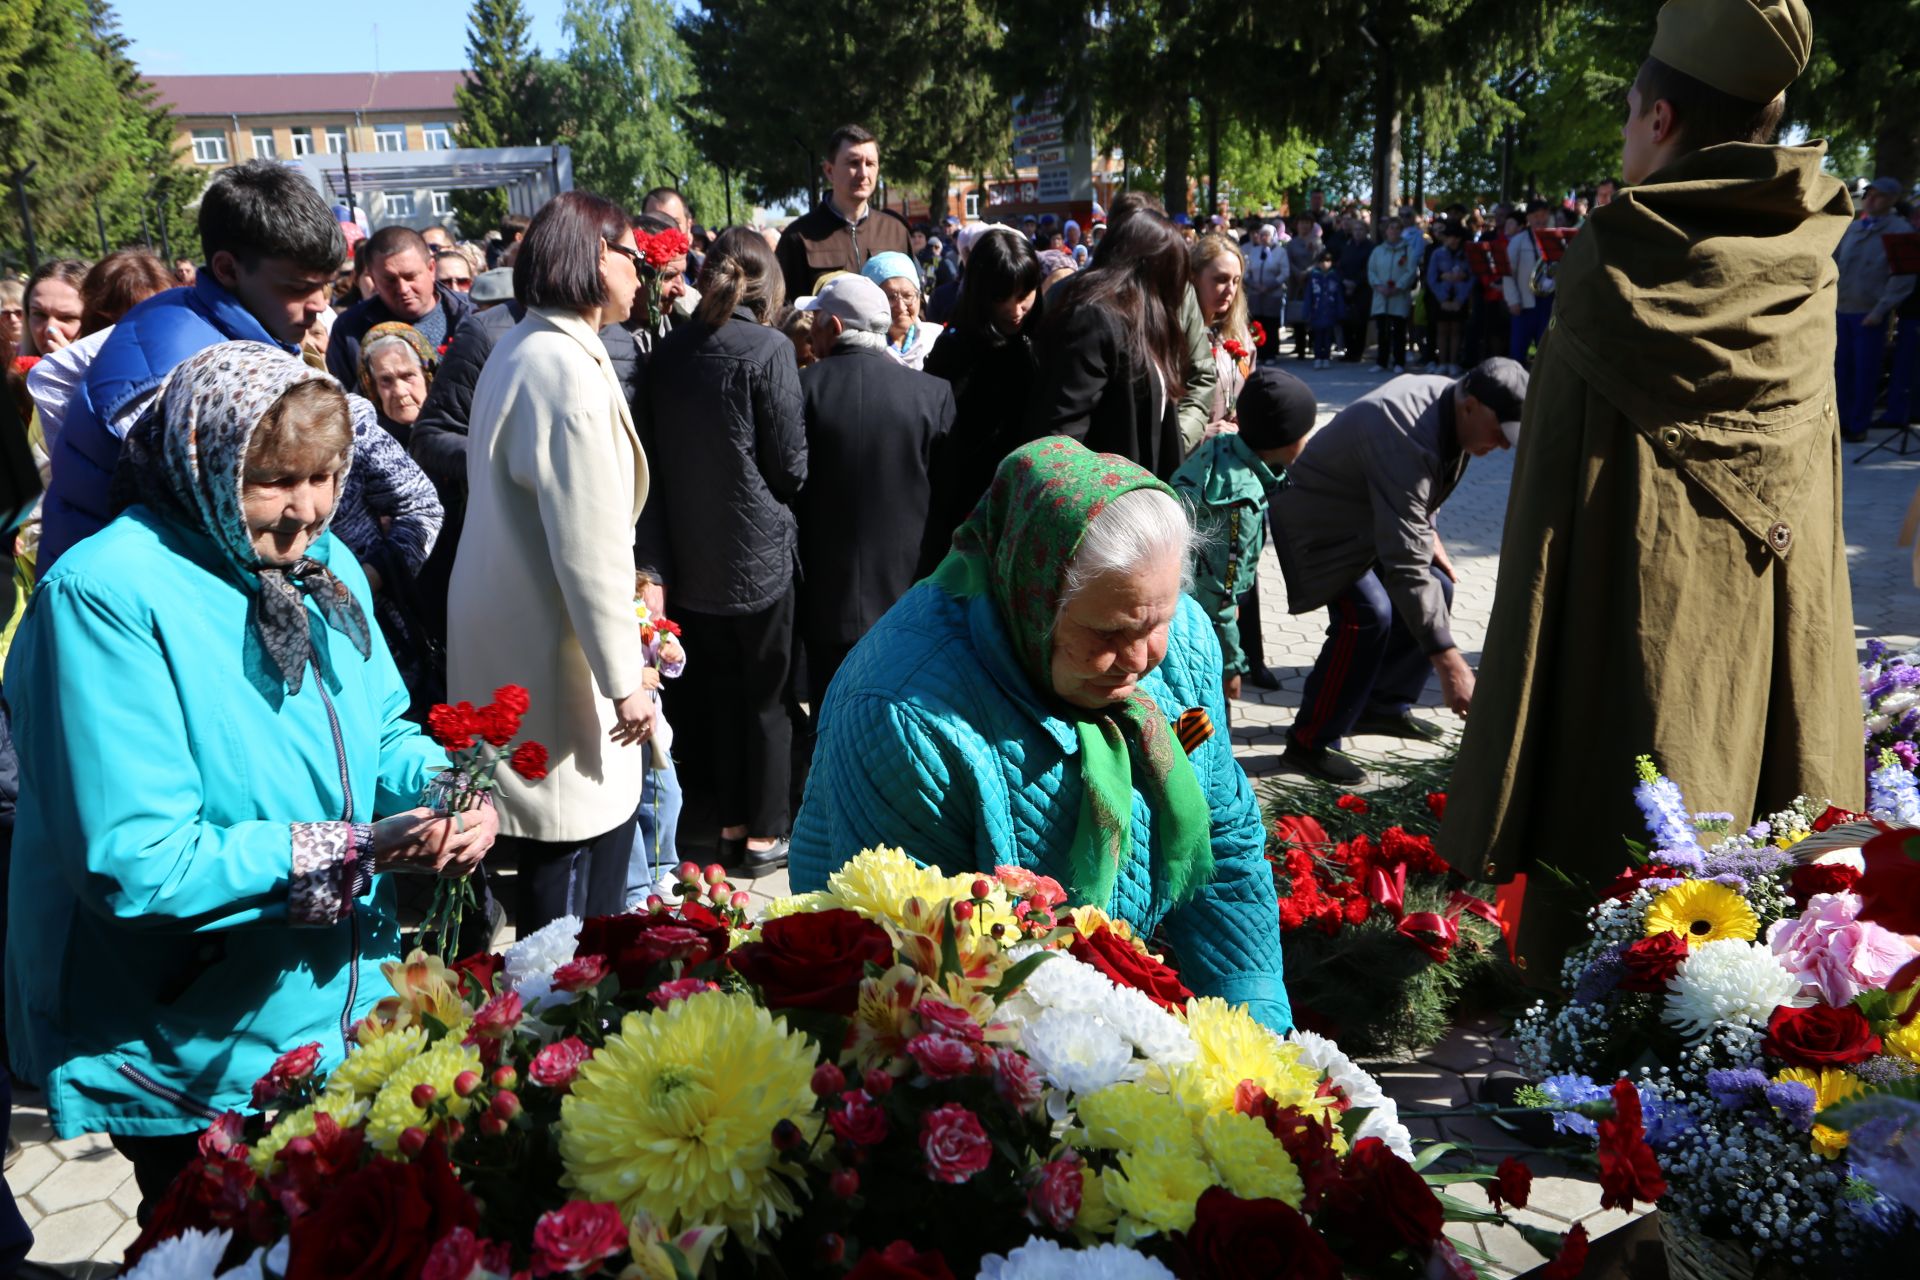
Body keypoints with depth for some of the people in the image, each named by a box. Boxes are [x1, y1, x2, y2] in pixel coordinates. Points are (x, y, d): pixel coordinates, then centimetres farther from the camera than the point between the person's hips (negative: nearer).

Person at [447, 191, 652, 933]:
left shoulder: (520, 351, 11)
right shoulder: (568, 372, -20)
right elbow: (590, 547, -22)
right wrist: (625, 678, -16)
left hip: (513, 639, 10)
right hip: (553, 656, -10)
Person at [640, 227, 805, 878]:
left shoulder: (669, 350, 0)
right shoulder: (768, 348, -13)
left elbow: (658, 454, 7)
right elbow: (789, 462, -11)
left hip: (690, 552, 5)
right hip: (758, 551, -5)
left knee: (718, 688, 16)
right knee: (767, 694, 8)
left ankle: (730, 823, 27)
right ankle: (763, 835, 16)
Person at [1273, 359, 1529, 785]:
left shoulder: (1448, 399, -8)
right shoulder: (1408, 442, -38)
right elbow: (1404, 563, -41)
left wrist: (1428, 534, 5)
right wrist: (1449, 664, -42)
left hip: (1372, 517, 10)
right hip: (1319, 521, -10)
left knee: (1437, 589, 7)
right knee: (1367, 614, -24)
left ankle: (1384, 706, 21)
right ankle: (1310, 742, -12)